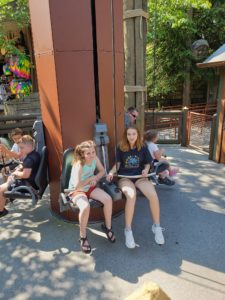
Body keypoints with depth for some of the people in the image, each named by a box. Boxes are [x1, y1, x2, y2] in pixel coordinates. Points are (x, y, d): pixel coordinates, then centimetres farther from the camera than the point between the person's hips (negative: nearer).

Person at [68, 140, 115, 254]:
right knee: (85, 207, -35)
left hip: (90, 187, 6)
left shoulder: (95, 159, -10)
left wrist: (95, 179, -14)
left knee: (108, 199, -17)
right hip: (77, 191, -5)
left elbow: (102, 171, 5)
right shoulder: (79, 165, -28)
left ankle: (107, 226, 9)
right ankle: (83, 237, -9)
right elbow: (77, 186, -35)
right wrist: (91, 178, -21)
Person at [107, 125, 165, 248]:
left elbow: (147, 163, 11)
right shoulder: (121, 148, 2)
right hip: (125, 177, -1)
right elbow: (118, 163, 7)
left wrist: (146, 170, -10)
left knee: (153, 195, -27)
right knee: (131, 195, -35)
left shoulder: (143, 148, 4)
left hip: (140, 176, 2)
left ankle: (156, 226, -3)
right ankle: (128, 230, -18)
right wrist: (112, 172, -11)